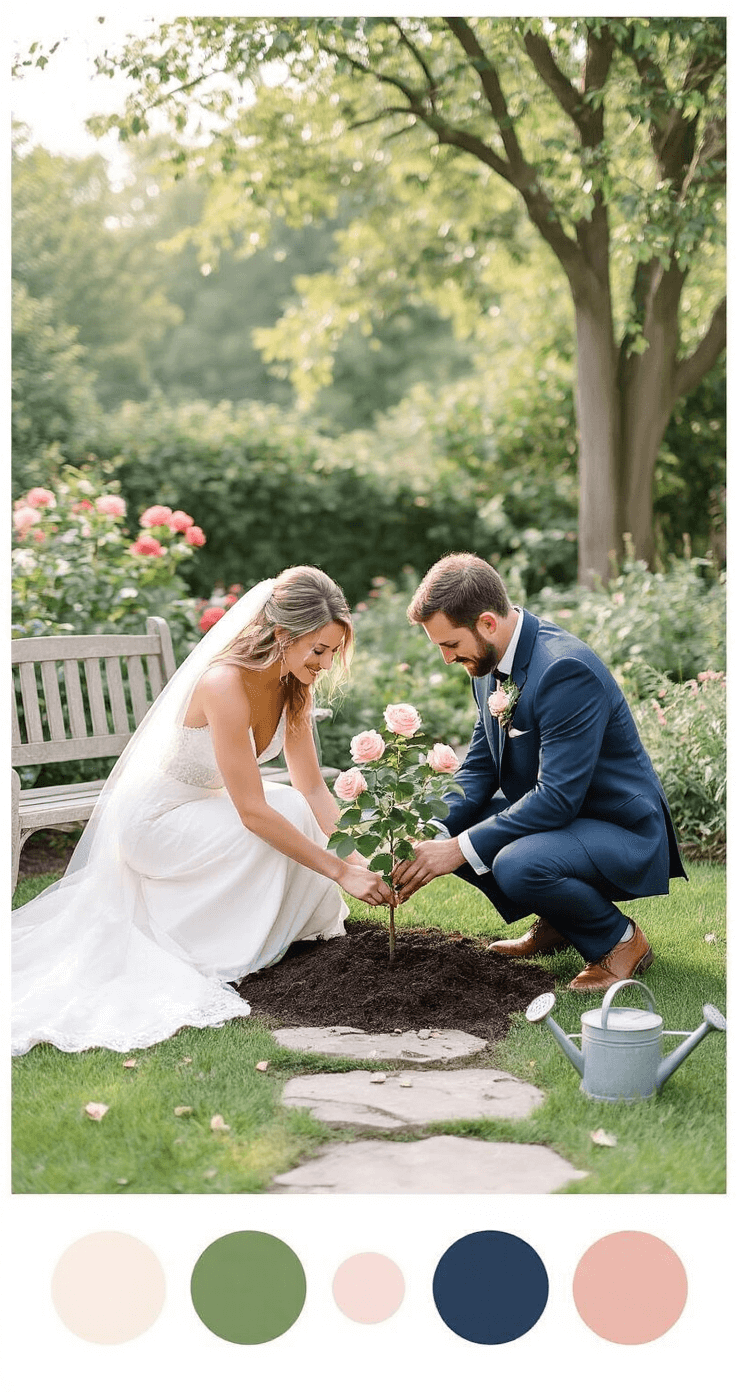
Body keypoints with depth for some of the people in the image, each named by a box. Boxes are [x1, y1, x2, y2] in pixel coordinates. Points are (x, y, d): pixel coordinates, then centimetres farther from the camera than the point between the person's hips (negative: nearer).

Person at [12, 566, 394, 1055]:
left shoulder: (294, 684, -7)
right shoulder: (225, 684, -33)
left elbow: (313, 788, -5)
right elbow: (253, 812, -33)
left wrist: (358, 857, -19)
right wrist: (341, 872, -32)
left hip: (201, 805, 8)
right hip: (152, 820, -8)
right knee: (281, 824, -23)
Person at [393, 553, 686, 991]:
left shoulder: (567, 670, -29)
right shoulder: (491, 660, 0)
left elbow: (558, 798, -31)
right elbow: (481, 767, 5)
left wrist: (460, 849, -29)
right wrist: (433, 840, -10)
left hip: (623, 834, -9)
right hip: (551, 813, 9)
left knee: (517, 865, -34)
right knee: (444, 830, 0)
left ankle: (620, 939, -5)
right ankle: (557, 922, 15)